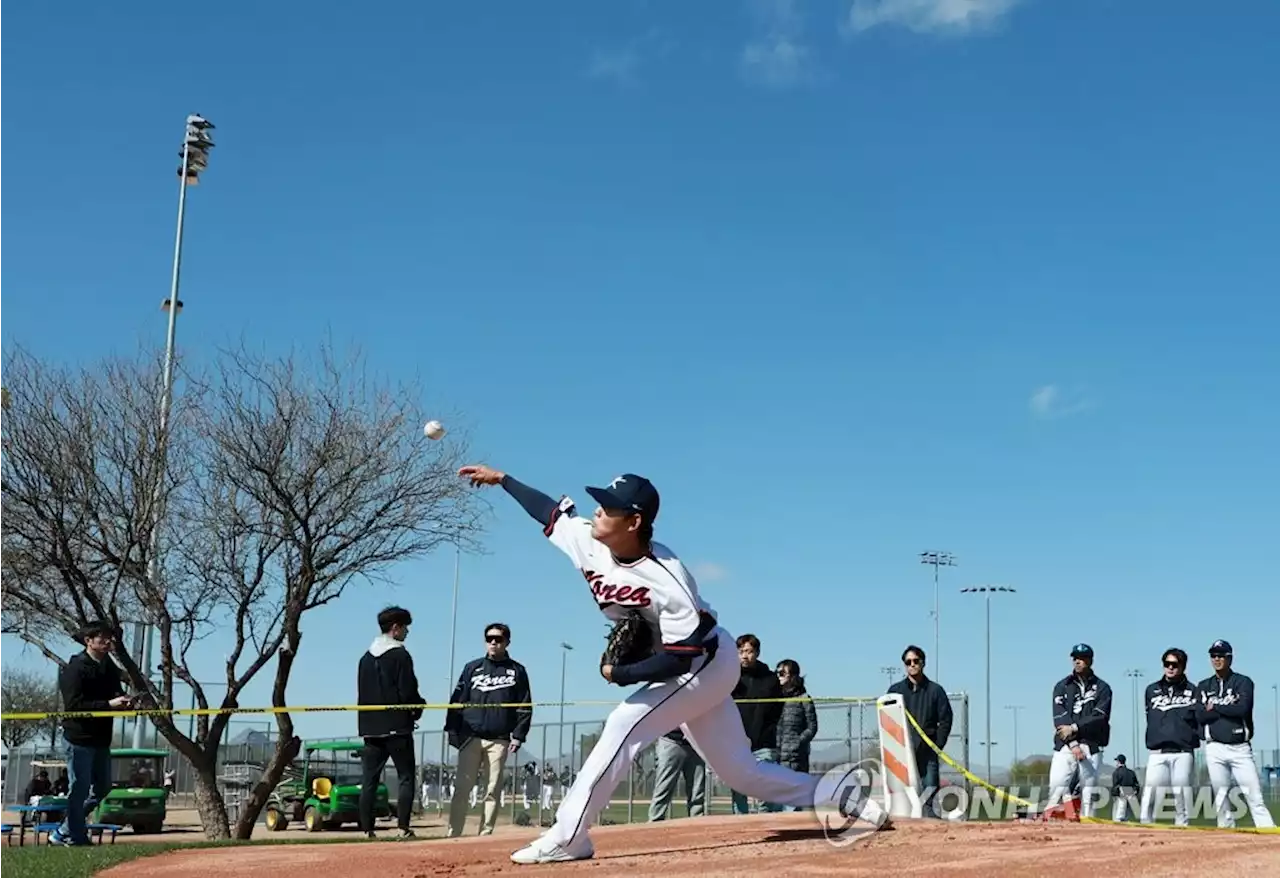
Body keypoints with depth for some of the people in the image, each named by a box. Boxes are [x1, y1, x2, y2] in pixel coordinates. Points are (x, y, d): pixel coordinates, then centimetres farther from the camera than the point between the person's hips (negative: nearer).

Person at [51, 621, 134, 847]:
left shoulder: (110, 668, 12)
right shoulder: (75, 668, -12)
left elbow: (116, 694, 20)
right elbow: (74, 705, -20)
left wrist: (125, 703, -5)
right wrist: (108, 704, -25)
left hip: (102, 737, 8)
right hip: (80, 737, -8)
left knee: (103, 787, 14)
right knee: (79, 789, -2)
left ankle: (63, 833, 26)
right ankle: (76, 837, 10)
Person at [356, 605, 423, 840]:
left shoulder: (366, 657, 13)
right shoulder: (400, 655, -9)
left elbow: (361, 693, 14)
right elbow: (408, 691, -12)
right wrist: (417, 711, 5)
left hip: (370, 727, 6)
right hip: (397, 726, -6)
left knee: (369, 779, 7)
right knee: (405, 776, 0)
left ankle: (367, 829, 5)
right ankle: (403, 827, -6)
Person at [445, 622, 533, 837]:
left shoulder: (517, 671, 8)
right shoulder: (472, 668, 11)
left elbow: (525, 706, 6)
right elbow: (457, 699, 9)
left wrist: (518, 735, -3)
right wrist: (452, 729, 0)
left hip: (499, 740, -1)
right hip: (470, 737, 1)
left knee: (493, 791, -1)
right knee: (463, 788, -2)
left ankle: (486, 834, 3)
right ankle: (453, 834, -2)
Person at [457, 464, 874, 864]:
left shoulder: (667, 582, -33)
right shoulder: (591, 542, -12)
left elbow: (680, 658, -30)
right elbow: (553, 511, 5)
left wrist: (618, 674, -25)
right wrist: (501, 478, 9)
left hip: (705, 662, -8)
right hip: (699, 668, 8)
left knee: (623, 727, -20)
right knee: (740, 770, 11)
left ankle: (566, 838, -15)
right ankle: (841, 794, 19)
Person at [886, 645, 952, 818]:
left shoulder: (935, 690, 7)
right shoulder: (895, 690, 10)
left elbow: (946, 719, 5)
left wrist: (937, 746, -4)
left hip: (928, 752, -1)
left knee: (930, 793, -5)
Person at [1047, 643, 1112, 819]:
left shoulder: (1102, 688, 8)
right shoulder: (1062, 686, 10)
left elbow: (1100, 718, -5)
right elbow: (1059, 718, -2)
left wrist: (1074, 728, -13)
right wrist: (1073, 744, -14)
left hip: (1091, 747, 0)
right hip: (1064, 746, 1)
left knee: (1089, 794, -1)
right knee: (1057, 789, -10)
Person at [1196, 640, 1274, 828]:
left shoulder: (1243, 682, 4)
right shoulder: (1204, 686, 13)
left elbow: (1243, 709, -13)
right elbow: (1200, 715, -3)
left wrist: (1214, 707, -3)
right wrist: (1228, 707, -8)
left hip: (1240, 747, -2)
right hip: (1215, 748, 2)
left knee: (1255, 797, -7)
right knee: (1220, 799, 2)